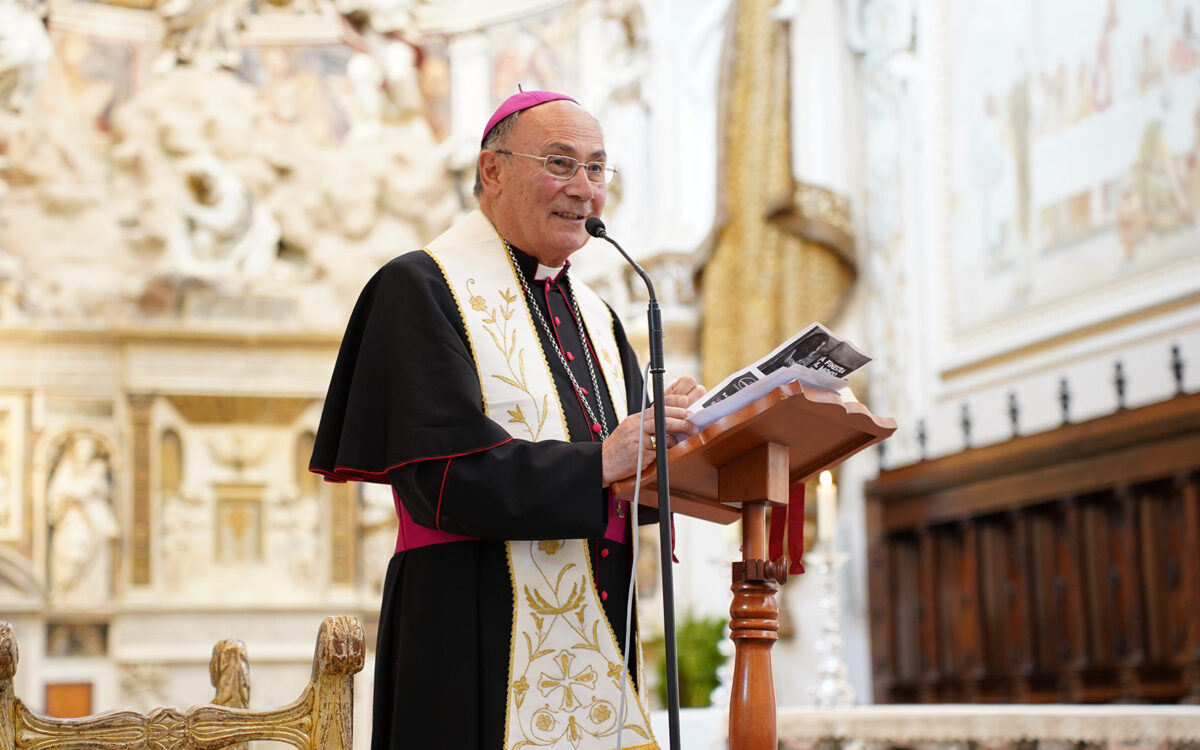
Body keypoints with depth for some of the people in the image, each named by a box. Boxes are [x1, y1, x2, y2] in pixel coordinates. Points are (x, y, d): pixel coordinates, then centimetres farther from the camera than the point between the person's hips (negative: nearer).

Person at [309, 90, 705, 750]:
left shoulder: (591, 314, 18)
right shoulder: (421, 289, -6)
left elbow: (636, 485, 13)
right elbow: (442, 475, -17)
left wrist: (663, 435, -9)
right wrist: (599, 462, -16)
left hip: (594, 633, 7)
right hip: (476, 637, -7)